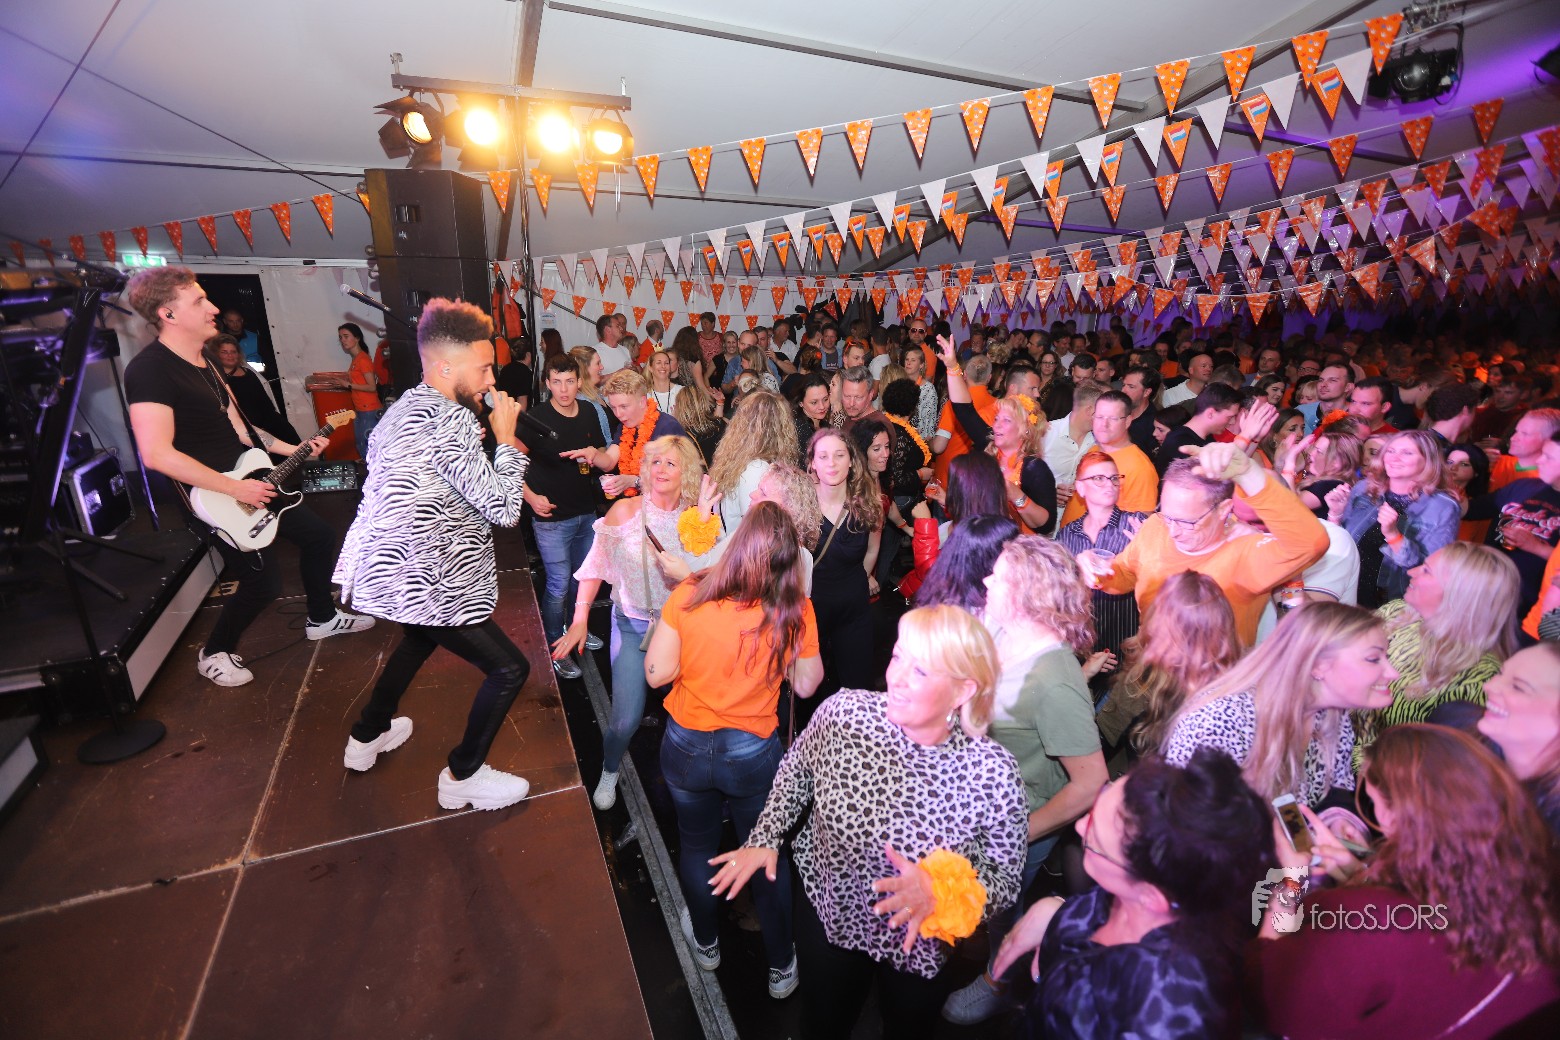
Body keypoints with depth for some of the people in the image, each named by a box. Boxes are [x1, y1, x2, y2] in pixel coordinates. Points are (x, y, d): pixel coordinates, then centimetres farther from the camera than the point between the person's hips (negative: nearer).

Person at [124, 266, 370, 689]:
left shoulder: (203, 360, 9)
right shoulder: (149, 369, -21)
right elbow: (156, 454, -29)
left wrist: (294, 449, 9)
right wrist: (235, 489, -26)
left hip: (252, 483, 9)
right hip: (214, 498, -9)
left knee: (319, 534, 15)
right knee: (264, 583, -5)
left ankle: (322, 618, 34)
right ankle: (214, 653, 22)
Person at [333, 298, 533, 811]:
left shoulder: (407, 406, 9)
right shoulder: (450, 421, -22)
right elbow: (503, 509, -25)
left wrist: (483, 438, 7)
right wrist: (506, 438, -13)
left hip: (388, 567, 10)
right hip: (419, 579, -10)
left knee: (422, 636, 37)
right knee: (509, 668, 0)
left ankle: (368, 736, 52)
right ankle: (463, 776, 18)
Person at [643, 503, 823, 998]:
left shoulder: (689, 595, -21)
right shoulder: (794, 609, -21)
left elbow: (656, 672, -12)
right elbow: (806, 685, -8)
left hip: (686, 747, 1)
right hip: (753, 753, -1)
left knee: (696, 848, 27)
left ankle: (706, 943, 52)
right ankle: (781, 966, 43)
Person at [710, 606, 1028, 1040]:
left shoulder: (994, 773, -29)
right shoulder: (845, 710, -25)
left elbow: (1005, 881, -15)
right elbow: (798, 768, -4)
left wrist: (939, 893, -33)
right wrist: (765, 838, -11)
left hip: (920, 948, -1)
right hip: (825, 914, 1)